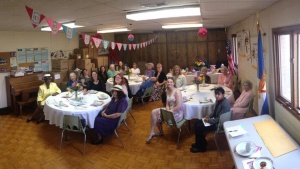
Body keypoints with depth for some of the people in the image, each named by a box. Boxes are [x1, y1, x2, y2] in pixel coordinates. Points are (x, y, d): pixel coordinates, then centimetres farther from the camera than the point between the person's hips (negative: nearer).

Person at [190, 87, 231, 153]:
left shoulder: (225, 104, -28)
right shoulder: (218, 100, 0)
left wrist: (209, 120, -18)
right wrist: (209, 116, 1)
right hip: (215, 120, 10)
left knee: (198, 127, -13)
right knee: (197, 123, 6)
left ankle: (201, 147, 6)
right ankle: (199, 142, 19)